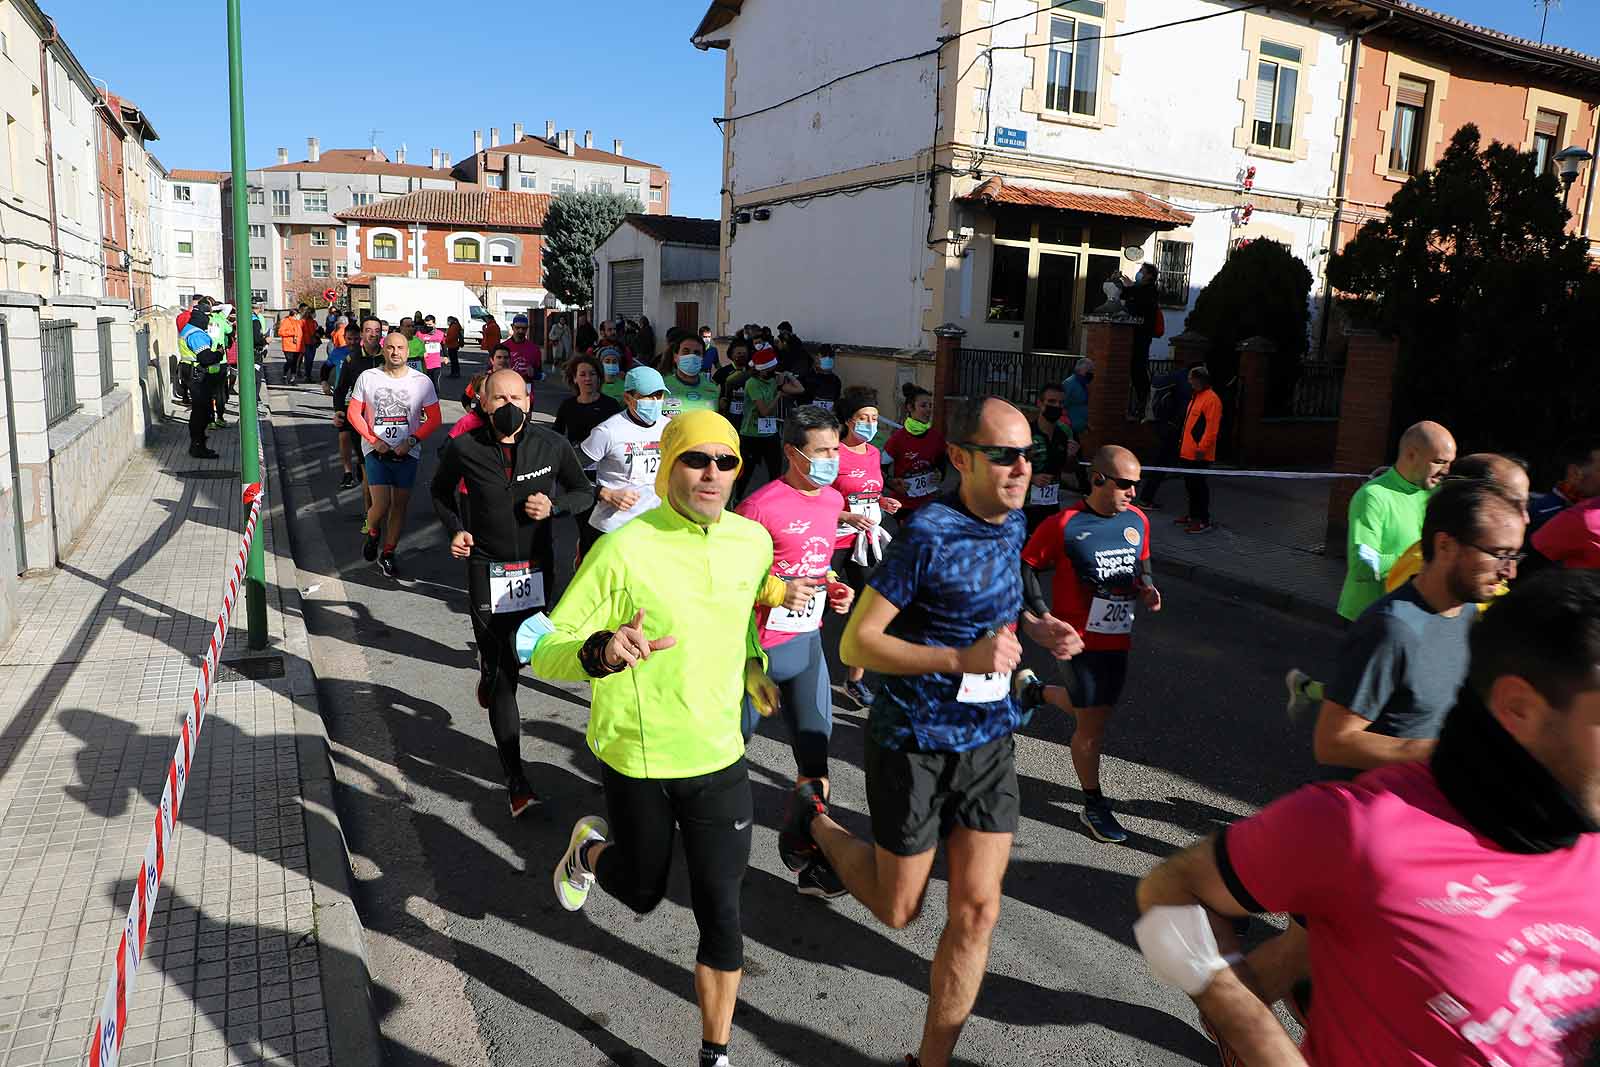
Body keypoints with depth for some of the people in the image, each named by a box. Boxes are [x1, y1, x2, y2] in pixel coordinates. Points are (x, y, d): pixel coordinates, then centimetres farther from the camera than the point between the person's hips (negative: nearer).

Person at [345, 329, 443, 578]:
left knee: (400, 505, 7)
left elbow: (434, 418, 0)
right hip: (376, 451, -1)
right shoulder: (368, 377, -2)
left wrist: (412, 440, -12)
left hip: (407, 452, 1)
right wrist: (373, 440, -8)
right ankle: (372, 534, 24)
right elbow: (353, 413, 4)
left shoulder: (422, 381, -3)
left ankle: (388, 554, 22)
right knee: (382, 504, -10)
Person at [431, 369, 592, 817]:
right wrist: (455, 529, -5)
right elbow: (440, 492, 12)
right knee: (503, 672, -3)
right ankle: (515, 779, 3)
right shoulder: (463, 449, -7)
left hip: (537, 568, 2)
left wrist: (554, 506, -12)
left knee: (521, 655, 16)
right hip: (487, 570, -2)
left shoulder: (552, 445, -5)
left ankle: (488, 671, 56)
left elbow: (584, 493, 8)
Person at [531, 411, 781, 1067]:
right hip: (634, 757, -3)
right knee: (642, 893, 19)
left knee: (721, 913, 5)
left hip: (719, 757, 3)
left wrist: (752, 665, 6)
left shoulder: (753, 541, -4)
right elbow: (543, 651, -18)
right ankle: (593, 845, 54)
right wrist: (602, 652, -38)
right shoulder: (624, 550, -20)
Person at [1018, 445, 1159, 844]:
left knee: (1098, 711, 20)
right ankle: (1094, 805, 20)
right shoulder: (1064, 524, -16)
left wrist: (1147, 588, -3)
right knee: (1092, 725, 1)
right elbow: (1026, 567, -9)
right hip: (1079, 639, -6)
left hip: (1118, 639, 6)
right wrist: (1045, 618, -16)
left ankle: (1039, 692, 49)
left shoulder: (1137, 520, 2)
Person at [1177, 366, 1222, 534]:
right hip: (1187, 452, 10)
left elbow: (1212, 427, -20)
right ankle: (1193, 516, 27)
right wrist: (1182, 442, 22)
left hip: (1199, 455, -10)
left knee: (1200, 486, -6)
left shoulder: (1211, 399, -14)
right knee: (1190, 484, 16)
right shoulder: (1195, 396, 17)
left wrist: (1202, 447, -22)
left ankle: (1204, 522, -3)